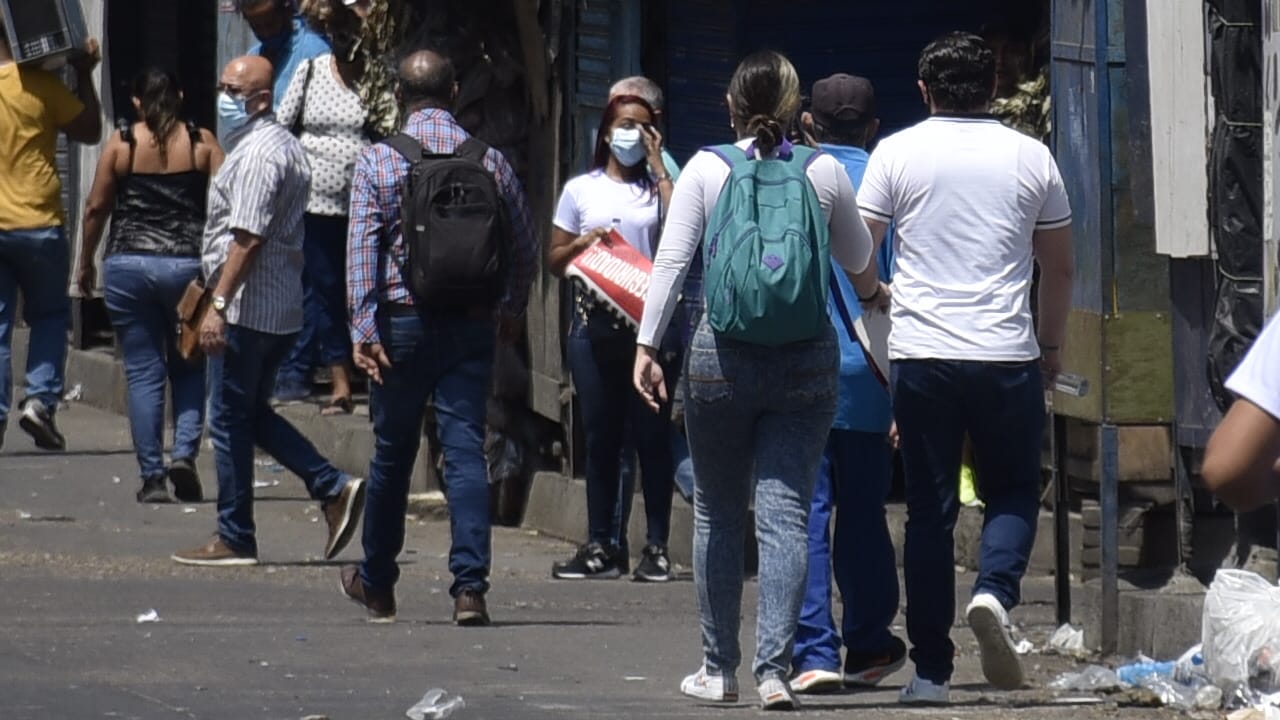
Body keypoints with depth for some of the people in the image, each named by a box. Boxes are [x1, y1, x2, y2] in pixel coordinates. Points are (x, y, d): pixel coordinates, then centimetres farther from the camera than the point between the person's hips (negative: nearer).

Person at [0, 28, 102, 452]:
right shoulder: (38, 85, -9)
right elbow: (89, 130, 2)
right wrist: (85, 75, 11)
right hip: (37, 224, -1)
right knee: (49, 314, 15)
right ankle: (41, 399, -2)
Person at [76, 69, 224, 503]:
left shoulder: (120, 144, 0)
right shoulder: (202, 143, 1)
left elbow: (96, 208, 3)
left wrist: (86, 264, 15)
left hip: (128, 266, 0)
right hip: (188, 265, 0)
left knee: (143, 374, 4)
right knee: (188, 368, 15)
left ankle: (152, 477, 2)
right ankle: (185, 452, -5)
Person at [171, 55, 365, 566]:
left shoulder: (256, 154, -17)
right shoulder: (283, 146, 16)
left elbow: (247, 238, -24)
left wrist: (218, 303, -25)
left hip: (248, 308, -10)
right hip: (283, 308, 10)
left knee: (231, 420, -2)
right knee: (253, 415, 17)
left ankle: (234, 539, 3)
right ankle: (334, 488, 6)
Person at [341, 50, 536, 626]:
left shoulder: (377, 161, -3)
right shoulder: (489, 162, 2)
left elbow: (362, 248, -11)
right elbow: (524, 252, 8)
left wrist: (363, 325, -14)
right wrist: (510, 313, 24)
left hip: (403, 321, -1)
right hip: (472, 325, 1)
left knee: (392, 454, 12)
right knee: (466, 452, -2)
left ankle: (376, 584, 26)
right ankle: (470, 586, -15)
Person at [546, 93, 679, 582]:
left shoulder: (658, 187, 8)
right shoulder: (581, 190, 13)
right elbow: (555, 260, 15)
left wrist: (658, 169, -5)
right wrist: (584, 242, -6)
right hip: (595, 326, 2)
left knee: (652, 435, -2)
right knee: (600, 437, 4)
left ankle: (657, 547, 1)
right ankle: (601, 545, 9)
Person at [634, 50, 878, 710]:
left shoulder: (707, 169, 0)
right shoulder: (824, 173, 2)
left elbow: (671, 261, -5)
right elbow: (859, 260, 15)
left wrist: (647, 344, -3)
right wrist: (874, 292, 37)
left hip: (722, 356, 0)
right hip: (808, 359, 0)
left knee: (717, 514, 13)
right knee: (785, 514, -1)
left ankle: (719, 669, 19)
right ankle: (773, 668, -13)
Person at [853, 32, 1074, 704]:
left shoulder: (897, 153, 1)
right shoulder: (1030, 157, 4)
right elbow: (1058, 265, 12)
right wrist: (1052, 344, 26)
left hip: (921, 357, 0)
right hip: (1007, 356, 0)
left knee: (929, 511, 7)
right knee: (1013, 490, 15)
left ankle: (931, 670, 5)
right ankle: (994, 591, -14)